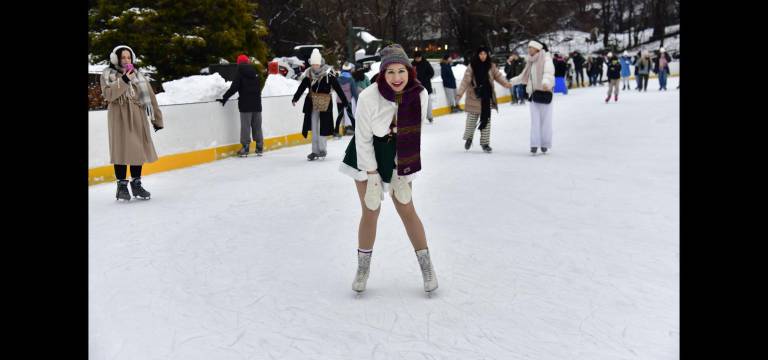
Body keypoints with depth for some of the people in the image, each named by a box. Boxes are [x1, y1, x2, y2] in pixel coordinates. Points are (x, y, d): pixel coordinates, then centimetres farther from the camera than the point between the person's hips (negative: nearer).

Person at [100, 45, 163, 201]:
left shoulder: (138, 76, 9)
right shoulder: (108, 75, 4)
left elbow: (150, 97, 8)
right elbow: (108, 94, -12)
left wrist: (157, 119, 6)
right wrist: (124, 80, -20)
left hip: (137, 117, 3)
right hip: (119, 118, -3)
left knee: (138, 150, 6)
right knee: (122, 150, -1)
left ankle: (136, 184, 18)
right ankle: (122, 185, 10)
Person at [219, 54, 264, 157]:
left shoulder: (239, 73, -6)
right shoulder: (255, 72, 7)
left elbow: (234, 88, -11)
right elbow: (259, 87, 12)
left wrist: (224, 98, -6)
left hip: (245, 104, -4)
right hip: (256, 103, 4)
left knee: (245, 126, -2)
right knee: (257, 126, 10)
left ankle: (245, 148, -4)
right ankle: (259, 148, 13)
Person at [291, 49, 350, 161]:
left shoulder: (328, 73, -12)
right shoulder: (308, 74, -1)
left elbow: (337, 88, -12)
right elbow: (302, 87, 2)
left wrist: (345, 102, -12)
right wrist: (295, 98, -6)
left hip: (325, 104, -4)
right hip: (312, 104, 4)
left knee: (322, 127, -2)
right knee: (313, 128, 7)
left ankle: (322, 149, 13)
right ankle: (315, 151, 15)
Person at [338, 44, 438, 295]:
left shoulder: (420, 95, -19)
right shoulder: (369, 97, -27)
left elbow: (415, 132, -8)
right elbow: (363, 139, -17)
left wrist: (403, 170, -8)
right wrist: (372, 176, -16)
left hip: (398, 157, 2)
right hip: (367, 155, -2)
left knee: (407, 210, 4)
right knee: (370, 211, 0)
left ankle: (426, 267, 17)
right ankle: (363, 268, 20)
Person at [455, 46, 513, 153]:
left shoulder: (491, 66, 1)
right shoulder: (472, 66, -9)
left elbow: (498, 75, 2)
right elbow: (465, 80, -14)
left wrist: (505, 83, -18)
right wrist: (459, 93, -22)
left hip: (487, 98, 3)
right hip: (474, 97, -2)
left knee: (486, 120, 6)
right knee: (471, 120, 6)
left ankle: (485, 143, 17)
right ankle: (468, 138, 33)